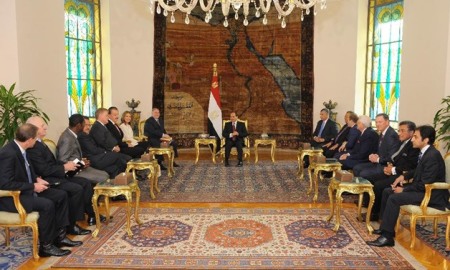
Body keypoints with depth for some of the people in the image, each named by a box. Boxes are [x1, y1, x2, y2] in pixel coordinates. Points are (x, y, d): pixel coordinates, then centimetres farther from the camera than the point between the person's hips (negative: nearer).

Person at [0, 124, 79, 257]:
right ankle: (46, 246, -11)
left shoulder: (19, 148, 3)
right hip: (11, 197, -10)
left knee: (61, 195, 2)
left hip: (26, 189, 10)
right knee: (47, 205, -28)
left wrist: (36, 179, 1)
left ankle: (60, 236, 8)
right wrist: (33, 186, -21)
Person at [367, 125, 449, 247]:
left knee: (394, 198, -25)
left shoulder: (433, 156, -23)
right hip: (422, 188, 10)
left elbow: (425, 184, -24)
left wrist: (404, 189, -16)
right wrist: (404, 176, 7)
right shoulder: (425, 152, 6)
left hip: (431, 194, -10)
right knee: (387, 191, 8)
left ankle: (387, 236, -20)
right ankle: (386, 227, 15)